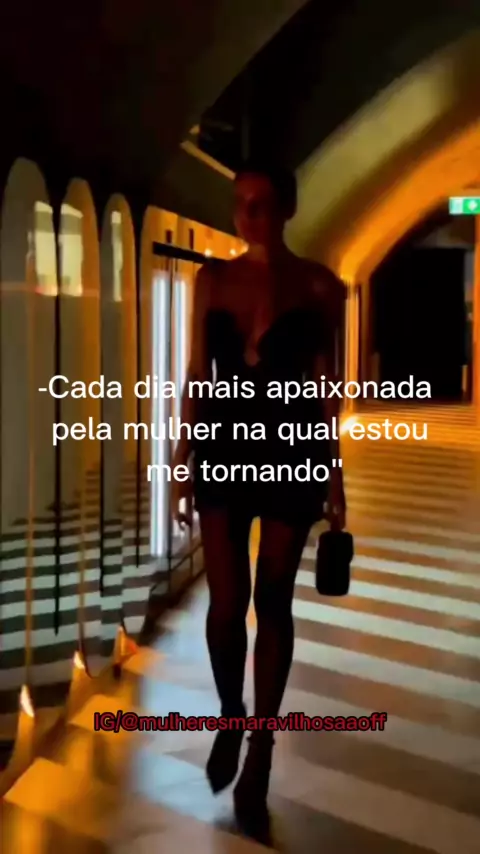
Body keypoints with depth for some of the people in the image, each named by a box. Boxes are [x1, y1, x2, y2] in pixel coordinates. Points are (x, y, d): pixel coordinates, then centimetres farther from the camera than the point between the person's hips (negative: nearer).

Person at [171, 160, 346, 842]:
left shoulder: (318, 285, -2)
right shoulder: (212, 280, 4)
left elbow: (325, 384, 0)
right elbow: (196, 377, 5)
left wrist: (334, 473, 0)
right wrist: (182, 463, 3)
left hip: (290, 450, -1)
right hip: (223, 448, 2)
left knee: (272, 601, 5)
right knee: (226, 601, 1)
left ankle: (260, 755, 19)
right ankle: (230, 718, 31)